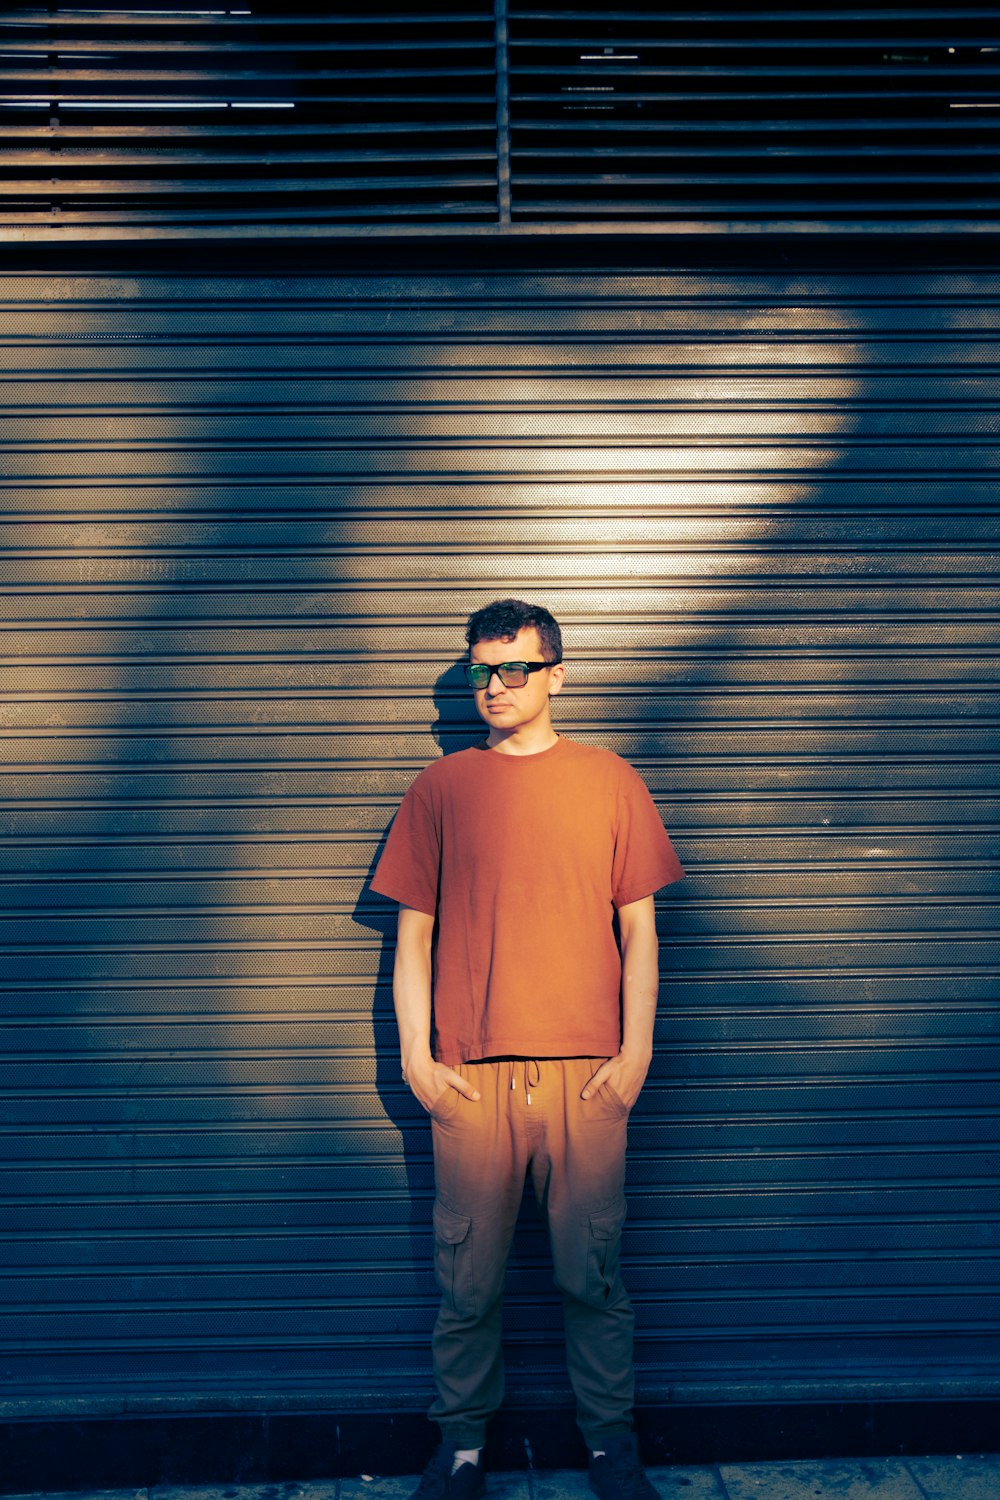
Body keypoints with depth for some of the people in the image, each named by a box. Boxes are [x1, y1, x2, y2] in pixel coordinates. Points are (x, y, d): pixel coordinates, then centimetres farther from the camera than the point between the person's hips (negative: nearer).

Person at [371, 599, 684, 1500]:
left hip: (587, 1074, 0)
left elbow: (638, 927, 7)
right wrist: (415, 1057, 0)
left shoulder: (610, 782, 6)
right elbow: (414, 931, 7)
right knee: (469, 1279, 7)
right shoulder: (440, 790, 7)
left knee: (593, 1273, 7)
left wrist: (635, 1054, -1)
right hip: (470, 1077, 1)